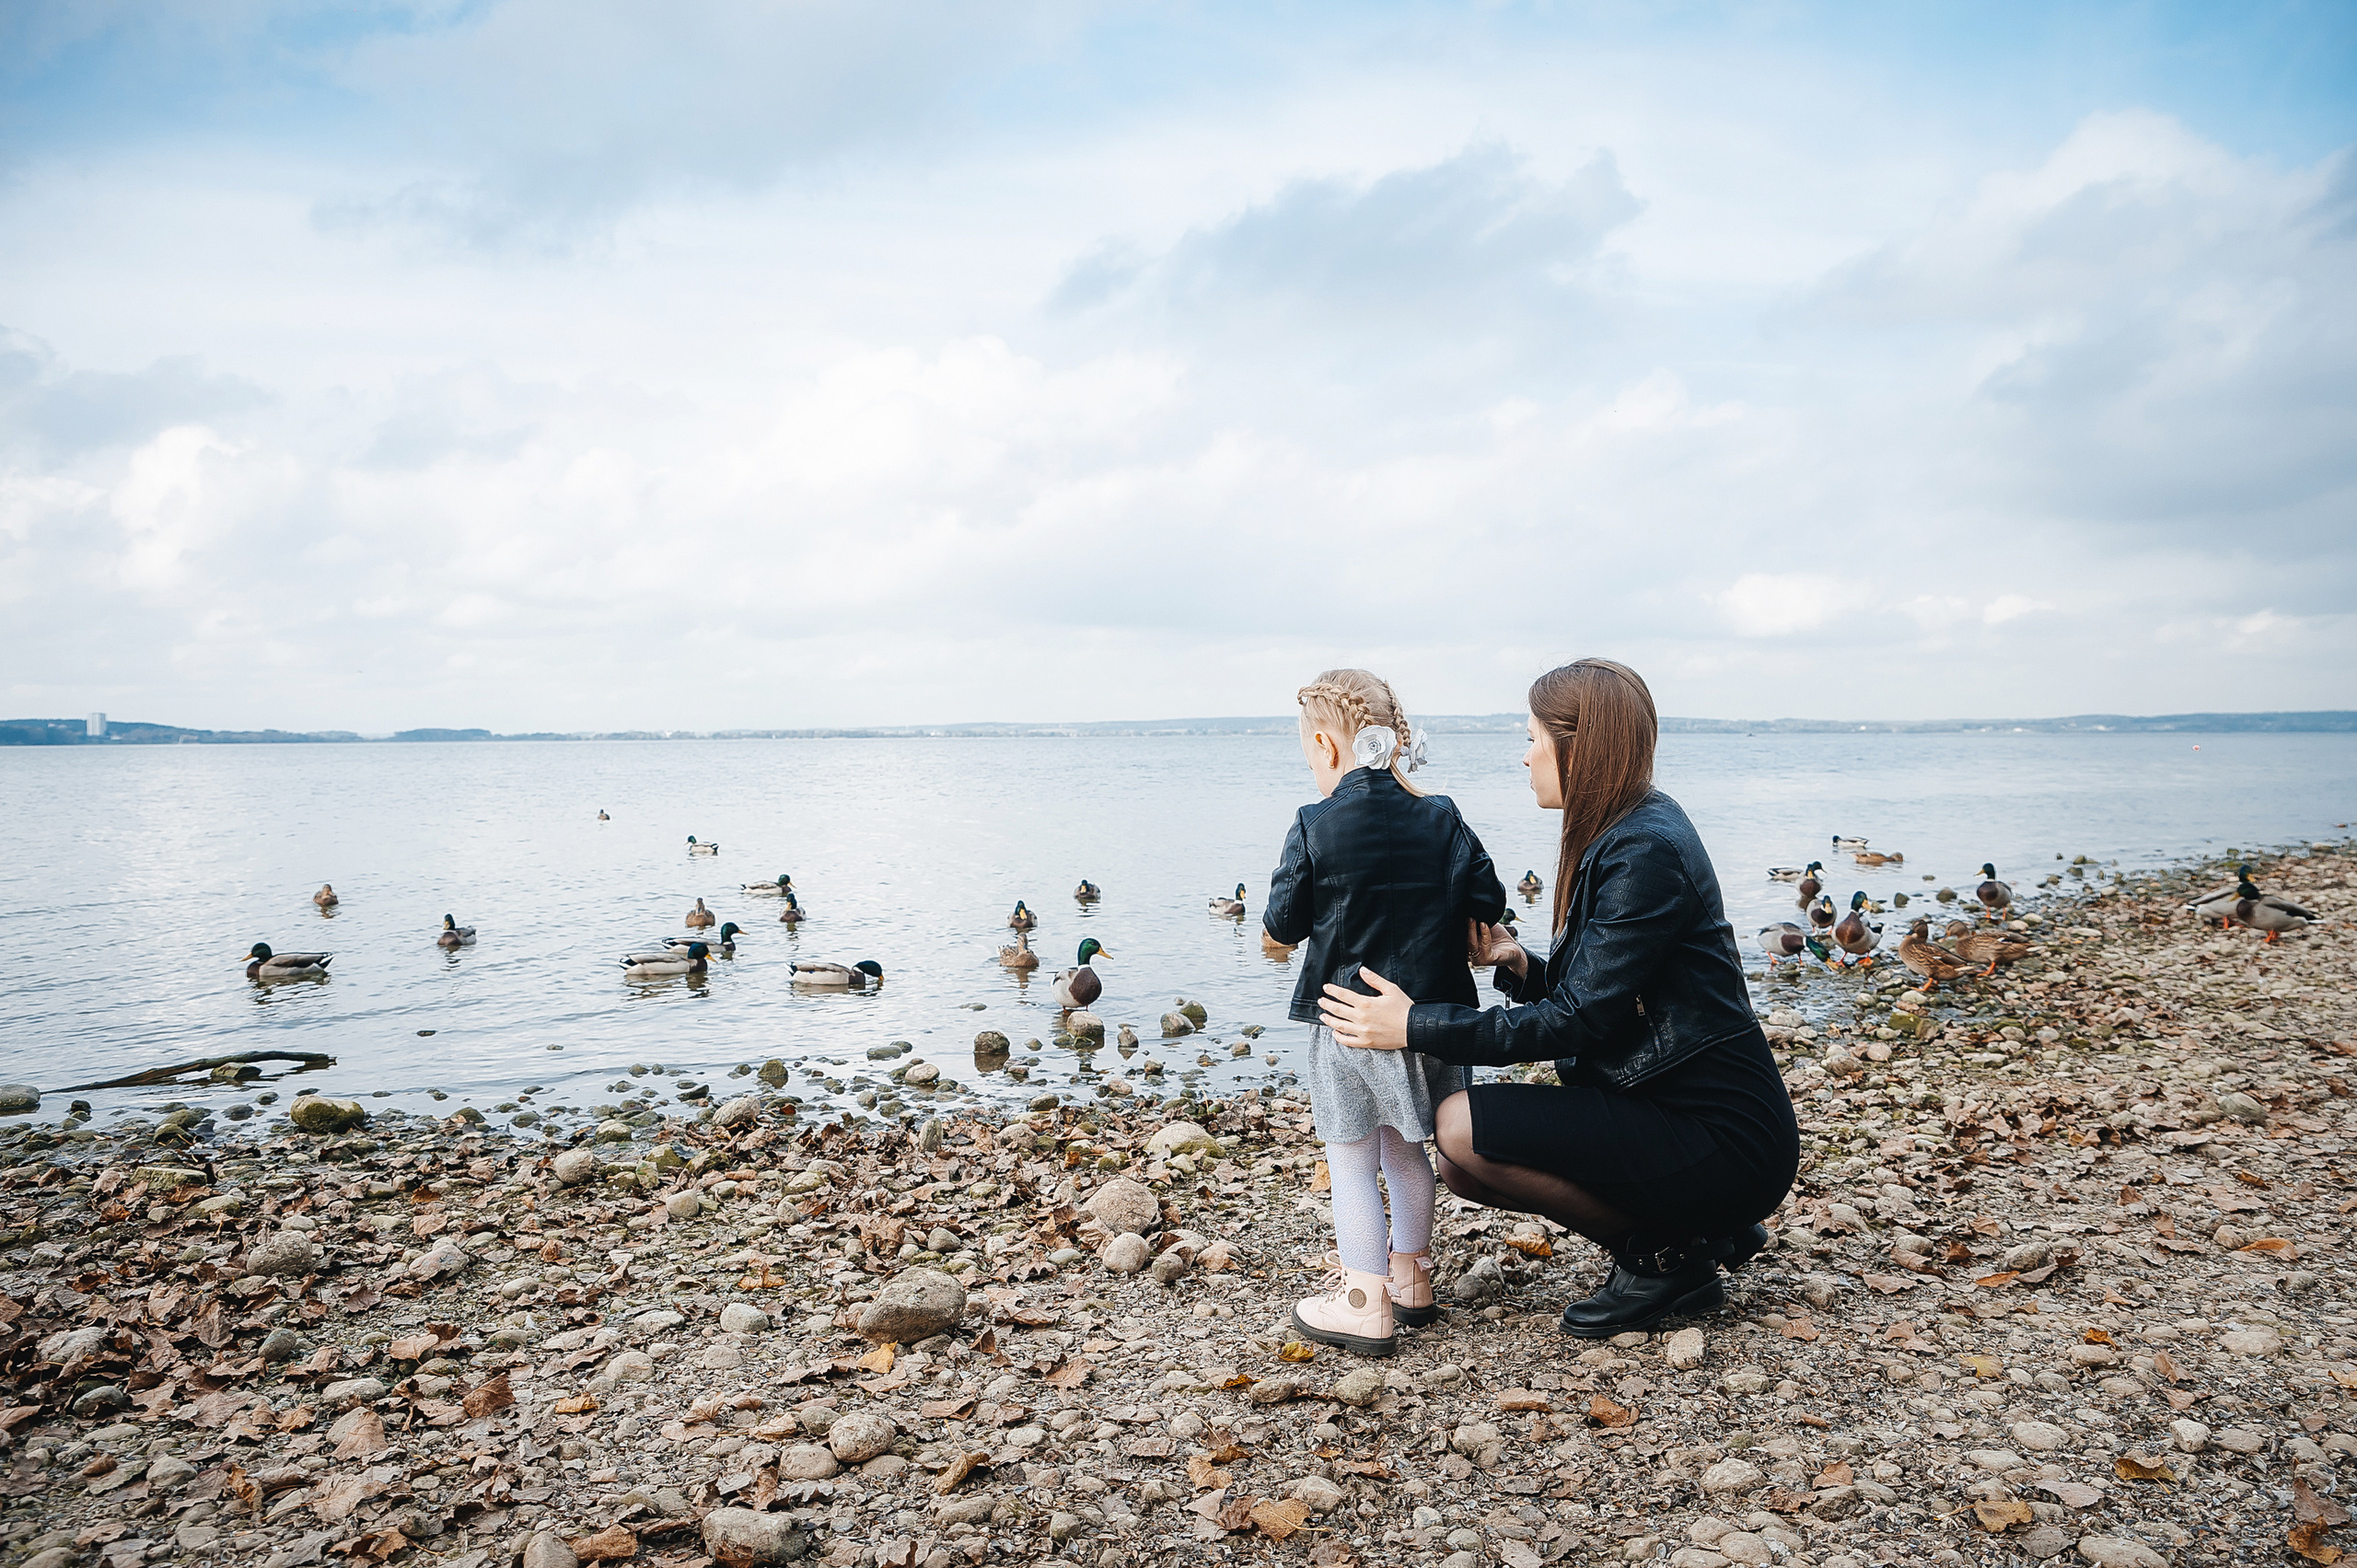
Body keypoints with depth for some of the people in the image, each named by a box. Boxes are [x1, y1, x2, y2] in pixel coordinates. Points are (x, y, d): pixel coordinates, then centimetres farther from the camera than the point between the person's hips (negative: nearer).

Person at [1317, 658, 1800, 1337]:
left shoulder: (1645, 853, -20)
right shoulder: (1621, 836, 10)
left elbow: (1579, 1022, -23)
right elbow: (1597, 998, 13)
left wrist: (1417, 1024, -21)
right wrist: (1522, 967, -5)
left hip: (1719, 1143, -10)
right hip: (1672, 1108, 10)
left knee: (1462, 1126, -18)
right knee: (1464, 1168, 7)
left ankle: (1667, 1255, -2)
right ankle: (1693, 1231, 12)